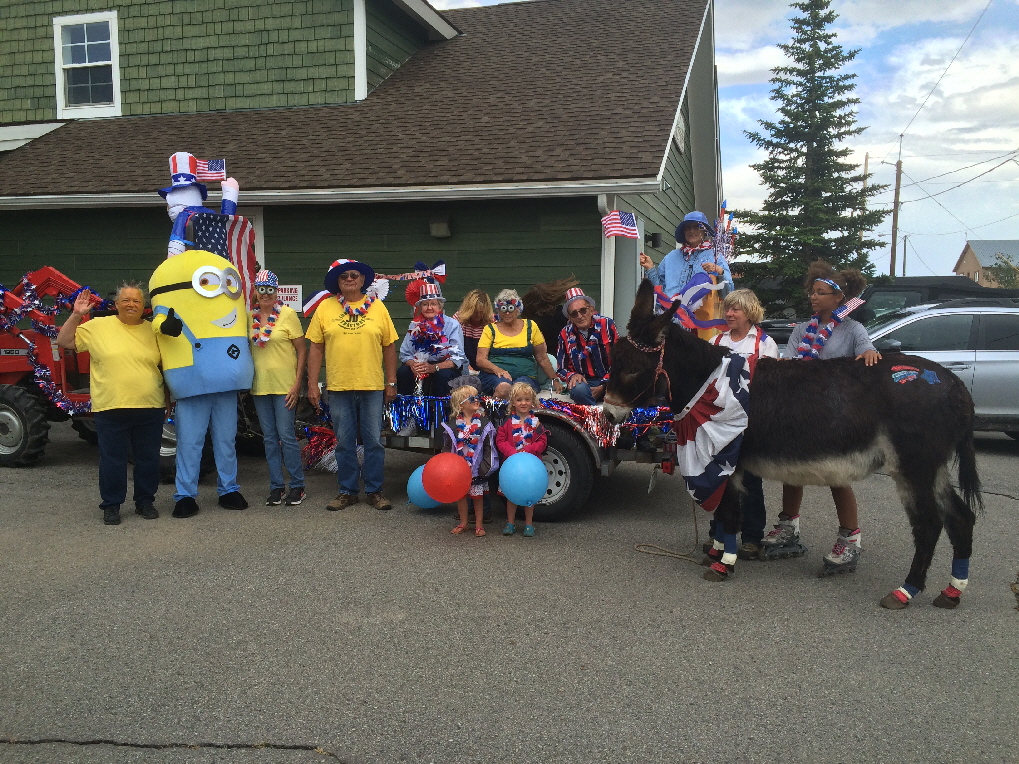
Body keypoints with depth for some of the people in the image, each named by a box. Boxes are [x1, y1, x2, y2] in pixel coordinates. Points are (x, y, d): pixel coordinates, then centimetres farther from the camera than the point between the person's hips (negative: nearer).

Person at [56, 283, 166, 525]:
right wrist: (76, 315, -8)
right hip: (111, 409, -2)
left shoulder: (153, 331, 7)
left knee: (148, 459, 10)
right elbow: (64, 341, 3)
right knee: (112, 460, 5)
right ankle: (111, 505, 19)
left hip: (150, 409, 2)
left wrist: (168, 402, 12)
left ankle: (145, 501, 25)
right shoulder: (98, 326, 2)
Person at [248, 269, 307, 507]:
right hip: (259, 386, 5)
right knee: (269, 438, 9)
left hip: (284, 386, -4)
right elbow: (247, 349, 15)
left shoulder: (288, 314, -5)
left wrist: (297, 384, -12)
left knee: (286, 436, -4)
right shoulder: (250, 317, 7)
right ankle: (276, 487, 18)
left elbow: (302, 351, -6)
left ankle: (297, 486, 9)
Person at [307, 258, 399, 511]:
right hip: (338, 387, 0)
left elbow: (389, 347, 5)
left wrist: (391, 383, 2)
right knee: (344, 443, 9)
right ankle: (347, 491, 21)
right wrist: (312, 384, -1)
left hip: (373, 386, 0)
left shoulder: (377, 307, 4)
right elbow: (316, 348, 4)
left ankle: (374, 490, 18)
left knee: (374, 441, 6)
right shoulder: (326, 308, 4)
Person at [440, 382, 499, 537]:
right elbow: (447, 446, 1)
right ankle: (463, 523, 28)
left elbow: (489, 446, -5)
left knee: (478, 495, 9)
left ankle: (479, 524, 22)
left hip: (478, 469, -1)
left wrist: (486, 466, -10)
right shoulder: (453, 424, -4)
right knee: (460, 495, 12)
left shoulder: (483, 423, -6)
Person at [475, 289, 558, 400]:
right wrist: (497, 370, -16)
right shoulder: (490, 329, 11)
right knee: (504, 387, -37)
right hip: (494, 375, 0)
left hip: (525, 375, 0)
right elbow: (480, 360, 2)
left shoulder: (530, 326, 14)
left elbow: (542, 359, 17)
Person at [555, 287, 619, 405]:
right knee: (577, 389, -36)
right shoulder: (565, 334, 4)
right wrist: (572, 376, -13)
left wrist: (604, 385, -12)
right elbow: (561, 369, 11)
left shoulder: (606, 324, -1)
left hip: (609, 381, -1)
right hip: (584, 382, 1)